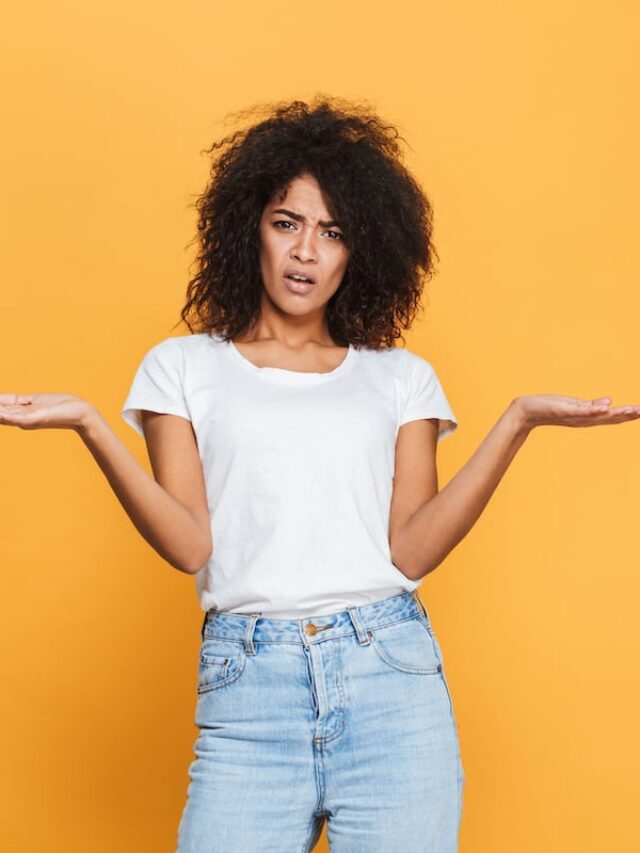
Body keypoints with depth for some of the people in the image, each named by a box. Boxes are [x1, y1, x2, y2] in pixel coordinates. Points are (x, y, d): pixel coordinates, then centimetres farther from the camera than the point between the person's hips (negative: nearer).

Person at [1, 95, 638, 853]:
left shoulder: (401, 377, 13)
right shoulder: (184, 366, 11)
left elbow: (411, 550, 1)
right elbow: (190, 545, -1)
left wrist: (517, 421, -6)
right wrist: (89, 426, -11)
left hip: (392, 678, 1)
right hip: (245, 684, -1)